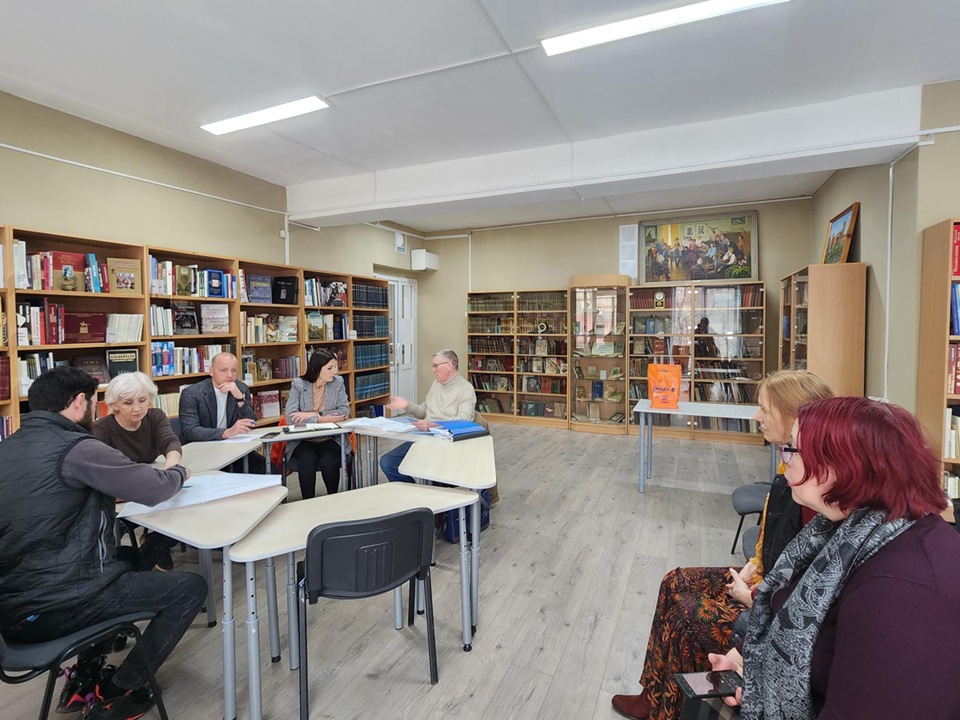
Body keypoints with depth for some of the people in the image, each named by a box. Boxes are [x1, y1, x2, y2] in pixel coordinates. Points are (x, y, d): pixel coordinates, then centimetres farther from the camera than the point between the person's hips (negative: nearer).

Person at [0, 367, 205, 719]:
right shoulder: (76, 447, -18)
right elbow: (155, 489, -17)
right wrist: (179, 472, 2)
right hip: (53, 609, -9)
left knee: (124, 563, 33)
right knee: (191, 587, 2)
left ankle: (85, 677, 30)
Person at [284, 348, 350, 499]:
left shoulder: (338, 382, 3)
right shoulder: (298, 385, -2)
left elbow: (345, 410, -8)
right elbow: (290, 418, -13)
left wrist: (313, 414, -16)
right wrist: (322, 419, -21)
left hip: (331, 440, 1)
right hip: (303, 441, 0)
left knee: (328, 461, -29)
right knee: (307, 460, -31)